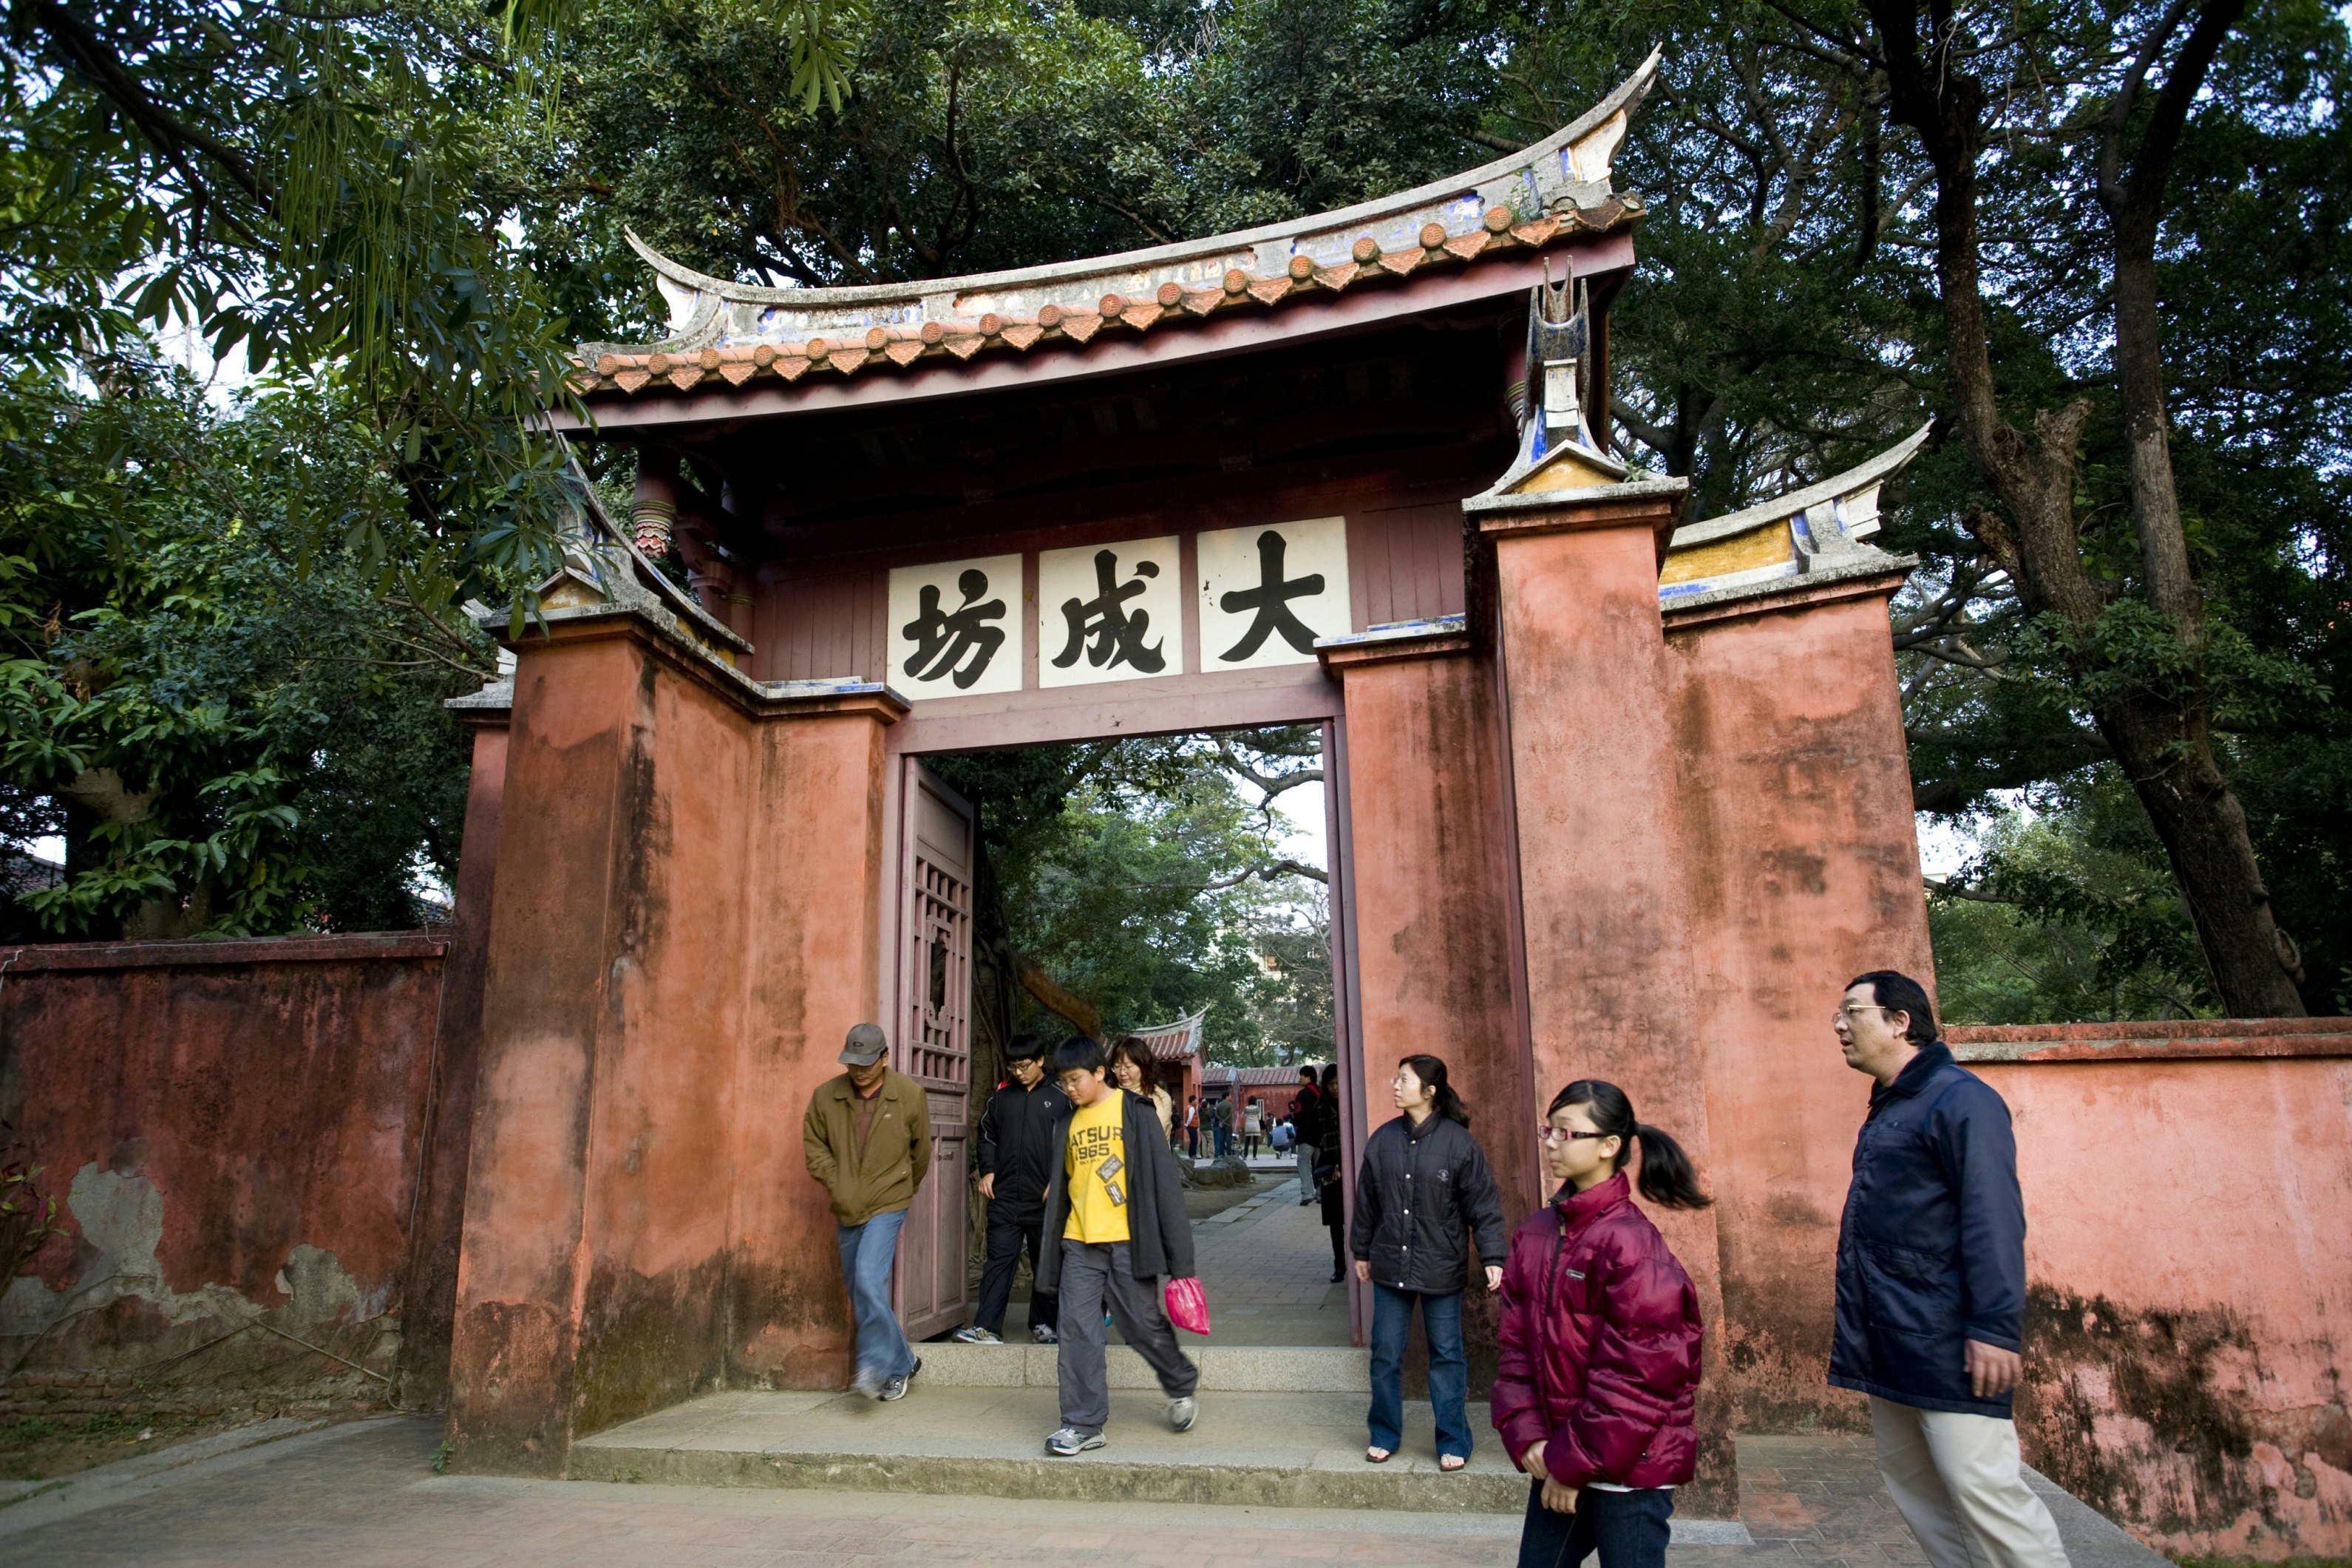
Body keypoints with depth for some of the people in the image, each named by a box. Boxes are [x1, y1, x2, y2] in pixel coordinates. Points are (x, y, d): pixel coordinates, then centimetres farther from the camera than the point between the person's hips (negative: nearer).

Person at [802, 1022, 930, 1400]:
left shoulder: (910, 1095, -8)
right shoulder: (826, 1096, -5)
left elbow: (921, 1150, 6)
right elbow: (814, 1145, 6)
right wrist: (837, 1186, -3)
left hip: (887, 1205, -4)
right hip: (847, 1210, 4)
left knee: (869, 1281, -20)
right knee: (859, 1293, 10)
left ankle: (876, 1366, -7)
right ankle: (901, 1362, 26)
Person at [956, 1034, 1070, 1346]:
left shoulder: (1059, 1099, -2)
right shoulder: (1001, 1095, 7)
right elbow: (987, 1135, 14)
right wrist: (988, 1170, 2)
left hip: (1044, 1199, -2)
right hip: (1004, 1196, 2)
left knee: (1046, 1263, 9)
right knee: (999, 1261, 0)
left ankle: (1043, 1324, 21)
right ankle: (987, 1327, 2)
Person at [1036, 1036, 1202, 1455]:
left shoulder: (1133, 1111, -2)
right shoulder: (1068, 1123, 13)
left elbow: (1161, 1176, -4)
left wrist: (1178, 1255, -7)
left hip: (1127, 1240, -4)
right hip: (1079, 1243, 5)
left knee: (1143, 1325, 5)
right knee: (1078, 1331, -1)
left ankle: (1181, 1386, 31)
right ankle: (1083, 1424, 8)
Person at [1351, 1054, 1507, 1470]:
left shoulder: (1459, 1143, -9)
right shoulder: (1383, 1140, 2)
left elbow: (1484, 1205, -7)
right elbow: (1366, 1201, 11)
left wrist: (1492, 1258, -14)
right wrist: (1361, 1251, 15)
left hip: (1441, 1268, -3)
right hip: (1390, 1265, 4)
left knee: (1447, 1355, 8)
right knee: (1385, 1354, 10)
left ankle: (1453, 1443, 22)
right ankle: (1384, 1435, 26)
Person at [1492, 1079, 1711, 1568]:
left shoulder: (1631, 1243, -17)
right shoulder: (1535, 1234, 4)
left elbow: (1637, 1377, -18)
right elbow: (1517, 1345, 5)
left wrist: (1573, 1463, -13)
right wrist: (1526, 1436, -6)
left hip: (1628, 1468, -6)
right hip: (1557, 1460, 6)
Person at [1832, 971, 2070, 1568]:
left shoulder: (1959, 1099, -10)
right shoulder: (1886, 1109, 17)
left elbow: (1995, 1221, -18)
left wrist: (1995, 1328, -22)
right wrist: (1858, 1331, 18)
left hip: (1944, 1341, -9)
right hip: (1889, 1344, 9)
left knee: (1982, 1486, -7)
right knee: (1912, 1483, 13)